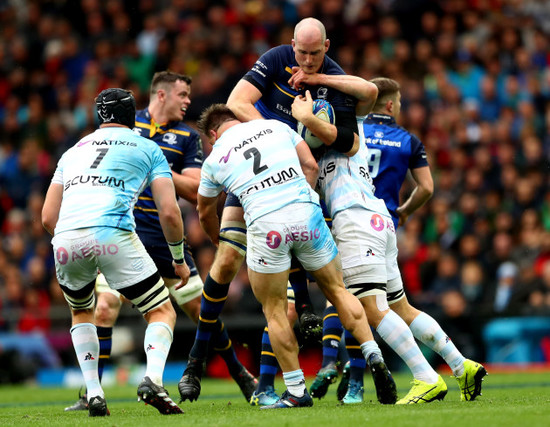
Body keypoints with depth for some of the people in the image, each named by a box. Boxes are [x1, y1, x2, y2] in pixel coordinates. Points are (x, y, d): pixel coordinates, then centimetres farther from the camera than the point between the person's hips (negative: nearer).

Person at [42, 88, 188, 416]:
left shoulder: (73, 152, 29)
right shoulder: (148, 149, 19)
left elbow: (48, 217, 24)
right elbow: (169, 213, 10)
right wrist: (179, 259, 24)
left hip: (66, 240, 4)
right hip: (113, 235, -4)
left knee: (82, 313, 30)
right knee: (162, 312, 10)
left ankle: (94, 395, 14)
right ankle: (153, 380, -18)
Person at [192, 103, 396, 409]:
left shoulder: (215, 159, 15)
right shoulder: (276, 126, 18)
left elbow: (205, 213, 29)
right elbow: (310, 166, 14)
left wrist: (219, 242, 48)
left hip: (266, 224, -2)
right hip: (305, 213, 2)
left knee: (273, 310, 11)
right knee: (337, 291, 17)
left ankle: (296, 391, 10)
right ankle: (374, 357, 4)